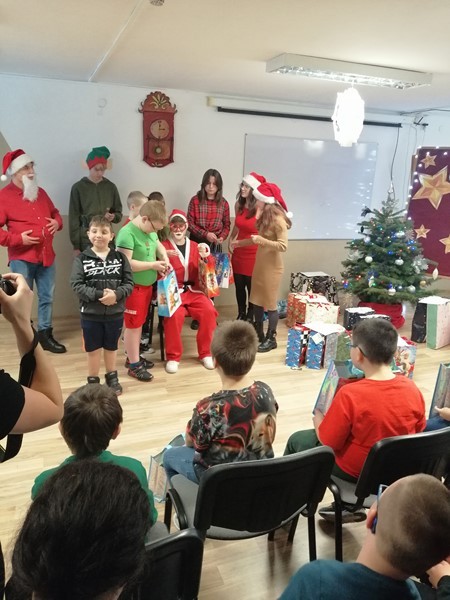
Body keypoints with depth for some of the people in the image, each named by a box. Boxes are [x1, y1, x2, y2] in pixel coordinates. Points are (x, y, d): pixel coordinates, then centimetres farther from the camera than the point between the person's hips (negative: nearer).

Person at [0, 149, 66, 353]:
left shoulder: (40, 192, 13)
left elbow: (55, 212, 25)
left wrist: (57, 222, 3)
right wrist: (18, 238, -21)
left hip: (46, 255, 6)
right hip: (21, 258, -6)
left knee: (47, 298, 12)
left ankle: (45, 335, 24)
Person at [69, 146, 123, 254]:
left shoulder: (111, 187, 7)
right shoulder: (78, 188, -1)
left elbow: (119, 213, 14)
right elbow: (74, 218, -2)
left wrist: (113, 217, -11)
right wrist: (76, 246, -7)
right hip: (85, 241, -3)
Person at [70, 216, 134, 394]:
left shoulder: (120, 257, -2)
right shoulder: (81, 259, -7)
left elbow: (129, 283, -5)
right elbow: (77, 285, -14)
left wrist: (116, 294, -23)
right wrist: (99, 295, -23)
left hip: (115, 313, 2)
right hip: (90, 313, -1)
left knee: (111, 347, 18)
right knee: (93, 349, 12)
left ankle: (112, 377, 38)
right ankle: (93, 381, 29)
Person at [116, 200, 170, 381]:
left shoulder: (150, 231, 3)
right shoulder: (127, 233, -22)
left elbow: (159, 245, 22)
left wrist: (165, 259, 2)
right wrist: (153, 265, -22)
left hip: (147, 285, 8)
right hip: (133, 287, -8)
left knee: (139, 322, 18)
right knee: (132, 324, 3)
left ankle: (134, 357, 34)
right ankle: (134, 365, 15)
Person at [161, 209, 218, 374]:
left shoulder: (195, 246, 14)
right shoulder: (164, 246, 2)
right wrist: (164, 258, -27)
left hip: (193, 291, 3)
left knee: (209, 311, -22)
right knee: (175, 315, -32)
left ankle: (205, 353, -2)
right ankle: (173, 356, -12)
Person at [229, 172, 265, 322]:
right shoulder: (238, 205, 2)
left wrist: (239, 243, -10)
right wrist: (230, 241, 6)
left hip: (253, 254, -5)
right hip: (238, 253, 6)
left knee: (252, 287, 9)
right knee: (239, 286, 15)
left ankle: (250, 318, 27)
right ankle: (241, 315, 33)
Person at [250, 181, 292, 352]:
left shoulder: (278, 220, -19)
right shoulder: (265, 216, 8)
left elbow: (283, 246, -24)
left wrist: (261, 240, -27)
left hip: (272, 267, -9)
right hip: (260, 264, 9)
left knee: (270, 303, 2)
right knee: (256, 300, 14)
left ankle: (271, 339, 16)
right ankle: (259, 334, 28)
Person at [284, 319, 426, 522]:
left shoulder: (349, 394, -32)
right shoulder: (412, 389, -16)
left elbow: (328, 441, -20)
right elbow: (418, 431, 2)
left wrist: (318, 418, 0)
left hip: (355, 471, -5)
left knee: (296, 440, 17)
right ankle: (349, 506, 36)